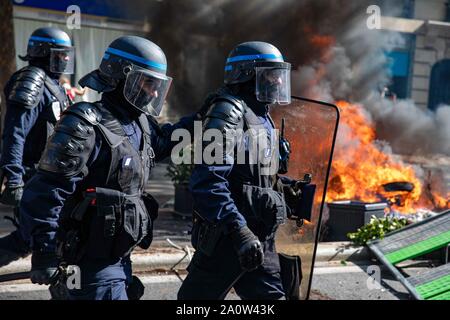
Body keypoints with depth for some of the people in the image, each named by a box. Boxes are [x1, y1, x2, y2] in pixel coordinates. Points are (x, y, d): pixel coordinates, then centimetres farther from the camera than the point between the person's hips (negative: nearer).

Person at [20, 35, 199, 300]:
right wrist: (44, 255, -21)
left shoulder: (140, 124, 8)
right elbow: (45, 194, -21)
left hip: (120, 259, 9)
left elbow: (163, 140, 31)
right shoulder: (85, 128, -19)